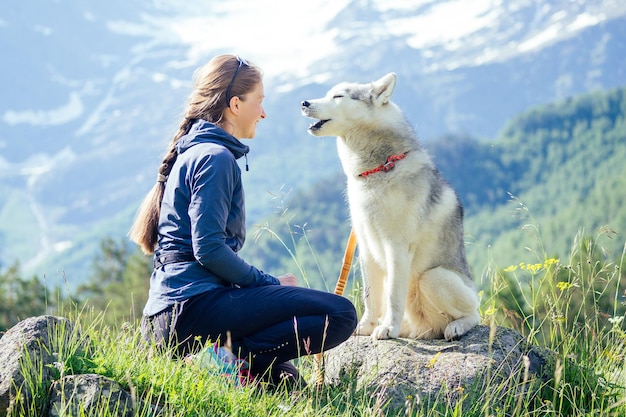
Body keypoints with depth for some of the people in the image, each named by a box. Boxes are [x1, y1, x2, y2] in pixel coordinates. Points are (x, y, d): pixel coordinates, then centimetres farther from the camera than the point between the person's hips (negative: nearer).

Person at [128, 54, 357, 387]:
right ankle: (230, 354, -19)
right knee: (340, 314, -17)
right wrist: (271, 283, -7)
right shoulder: (214, 156, -9)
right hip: (194, 306, -10)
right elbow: (208, 248, -19)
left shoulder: (192, 152, 21)